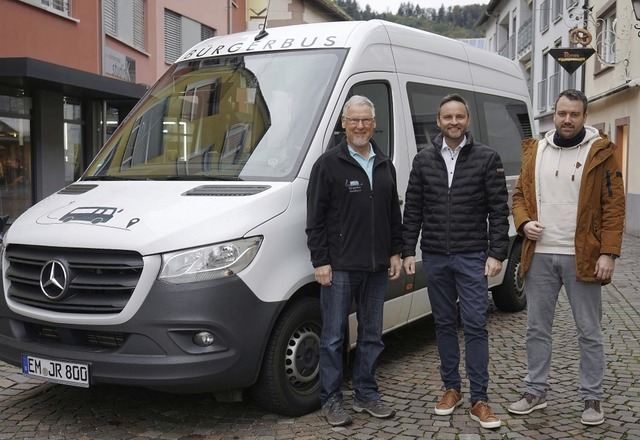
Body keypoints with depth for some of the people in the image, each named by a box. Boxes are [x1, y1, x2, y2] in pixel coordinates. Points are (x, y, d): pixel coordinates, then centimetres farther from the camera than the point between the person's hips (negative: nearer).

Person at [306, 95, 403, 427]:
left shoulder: (384, 165, 13)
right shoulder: (328, 164, -5)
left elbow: (394, 215, 18)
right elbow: (315, 219, -7)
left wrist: (396, 253, 11)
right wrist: (320, 262, -12)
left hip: (376, 268, 6)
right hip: (339, 268, -5)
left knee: (372, 336, 13)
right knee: (333, 337, 2)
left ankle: (366, 395, 25)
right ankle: (331, 400, 14)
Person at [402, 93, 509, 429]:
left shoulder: (487, 158, -1)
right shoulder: (423, 160, 6)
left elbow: (499, 210, -2)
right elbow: (412, 210, 8)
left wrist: (497, 253, -8)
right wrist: (408, 251, 3)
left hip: (472, 257, -3)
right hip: (434, 258, 3)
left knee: (475, 326, -3)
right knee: (444, 323, 11)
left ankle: (479, 401, 3)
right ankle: (452, 388, 24)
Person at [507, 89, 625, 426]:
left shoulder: (600, 153, -3)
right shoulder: (535, 151, 9)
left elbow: (614, 206, -5)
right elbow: (520, 194, 15)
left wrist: (608, 253, -12)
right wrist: (524, 223, -6)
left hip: (582, 258, -3)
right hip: (540, 256, 4)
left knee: (589, 332, 6)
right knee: (537, 328, 11)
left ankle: (592, 398, 18)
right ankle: (535, 392, 24)